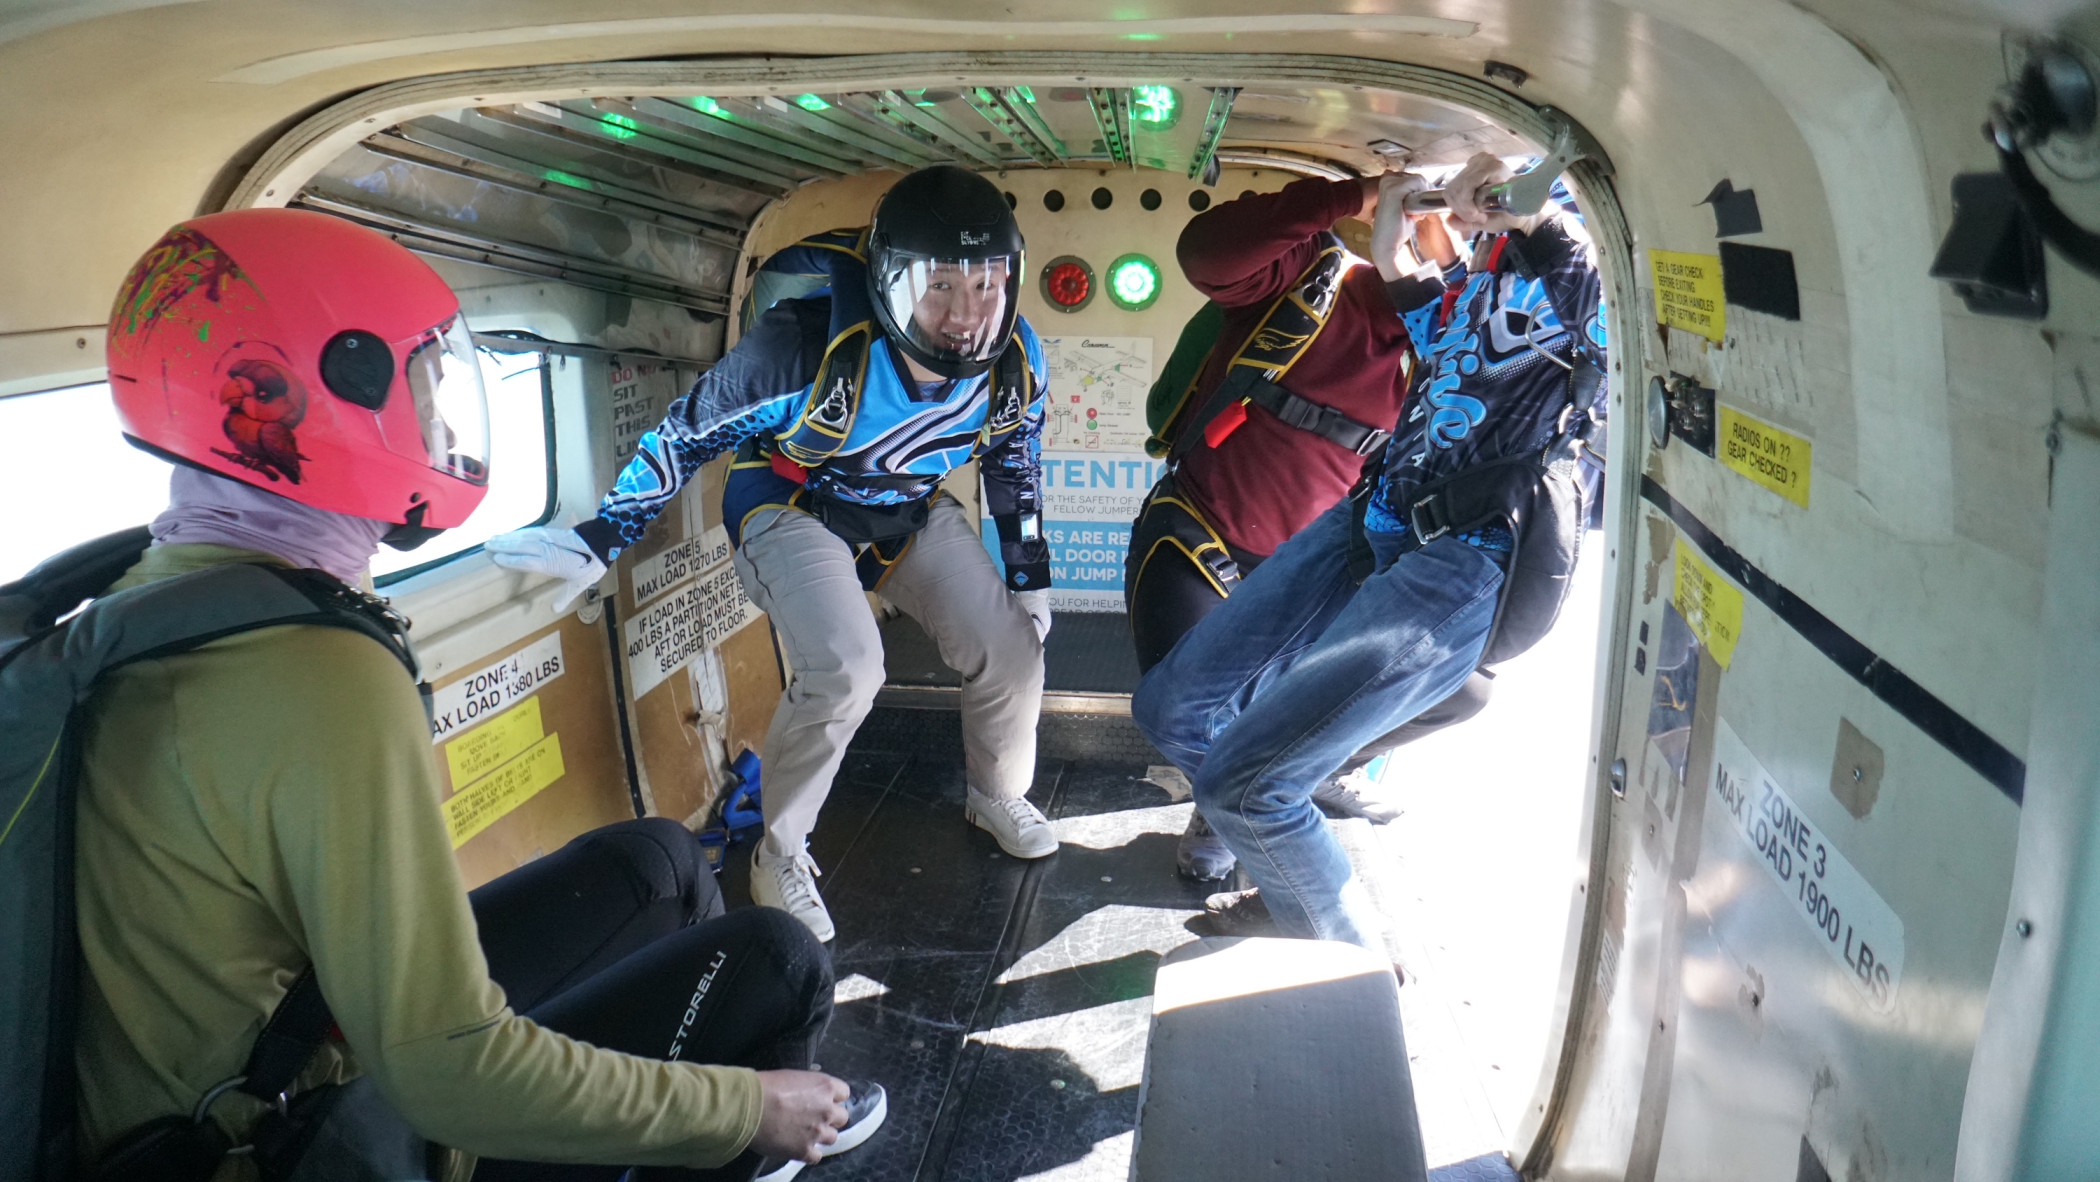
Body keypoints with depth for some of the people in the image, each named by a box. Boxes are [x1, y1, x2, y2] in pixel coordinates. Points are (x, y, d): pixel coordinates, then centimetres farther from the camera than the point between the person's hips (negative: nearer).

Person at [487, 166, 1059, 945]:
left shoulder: (1015, 360, -20)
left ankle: (997, 797, 29)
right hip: (793, 505, -5)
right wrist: (601, 538, -16)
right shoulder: (808, 348, -35)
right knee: (843, 672, -27)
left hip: (913, 510, 5)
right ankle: (780, 855, -2)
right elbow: (690, 432, -20)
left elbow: (1016, 459, 2)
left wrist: (1030, 569, 9)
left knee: (1012, 649, -3)